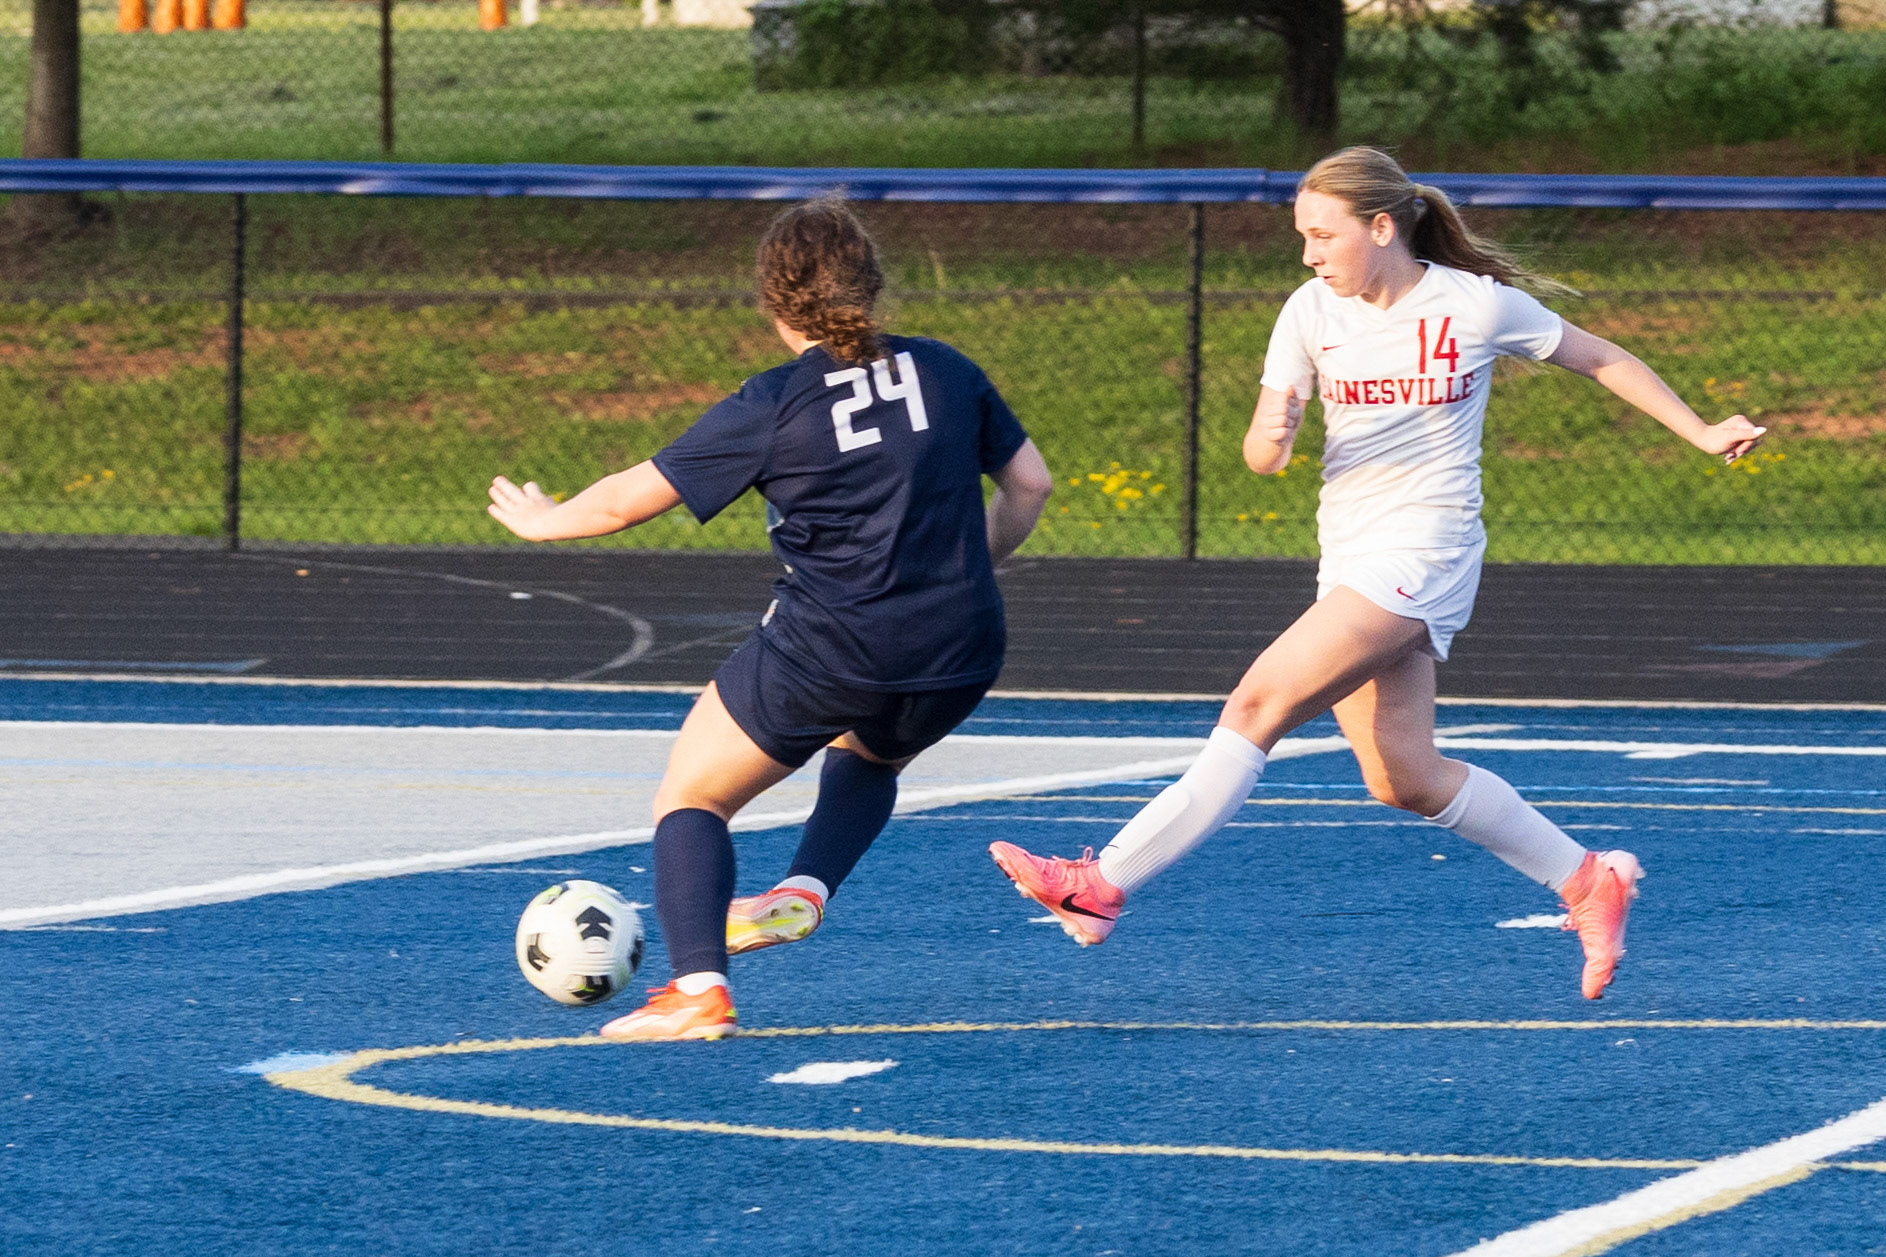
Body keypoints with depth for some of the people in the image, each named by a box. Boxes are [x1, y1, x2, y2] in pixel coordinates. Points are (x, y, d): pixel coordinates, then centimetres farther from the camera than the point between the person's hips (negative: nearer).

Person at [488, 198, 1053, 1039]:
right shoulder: (944, 371, 5)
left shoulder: (769, 409, -5)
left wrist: (544, 521, 19)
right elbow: (1029, 483, 12)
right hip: (959, 653, 4)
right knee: (868, 755, 38)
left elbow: (628, 500, 0)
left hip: (828, 647, -4)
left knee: (692, 795, 12)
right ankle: (806, 889, 12)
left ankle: (697, 988, -8)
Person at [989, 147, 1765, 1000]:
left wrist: (1701, 433, 11)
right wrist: (1269, 439, -22)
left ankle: (1103, 886, -20)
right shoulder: (1312, 312, 4)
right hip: (1350, 559, 7)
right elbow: (1263, 455, 3)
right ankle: (1587, 882, 21)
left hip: (1421, 553, -7)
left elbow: (1600, 359, 8)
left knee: (1256, 706, -16)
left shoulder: (1477, 305, -7)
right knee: (1404, 780, 6)